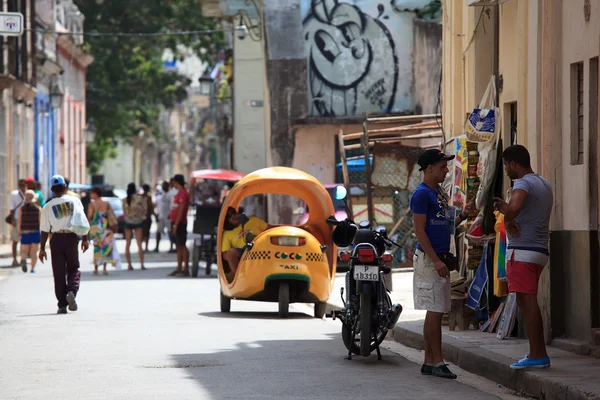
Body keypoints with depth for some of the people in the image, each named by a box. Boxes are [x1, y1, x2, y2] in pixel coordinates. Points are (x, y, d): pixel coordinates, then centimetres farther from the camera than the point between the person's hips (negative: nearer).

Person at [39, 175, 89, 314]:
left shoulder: (48, 207, 0)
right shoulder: (75, 201, 0)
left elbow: (45, 230, 0)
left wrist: (42, 249, 6)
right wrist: (85, 239, -1)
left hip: (56, 239, 0)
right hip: (71, 238, 0)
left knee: (59, 273, 6)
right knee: (73, 269, 14)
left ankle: (62, 305, 4)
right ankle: (71, 291, -13)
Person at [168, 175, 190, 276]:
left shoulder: (183, 194, -14)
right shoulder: (179, 193, 16)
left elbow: (181, 211, -19)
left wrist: (176, 225, -20)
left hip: (180, 223, -10)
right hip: (176, 223, 10)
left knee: (182, 245, -9)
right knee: (179, 246, 11)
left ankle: (186, 269, -10)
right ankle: (179, 268, 14)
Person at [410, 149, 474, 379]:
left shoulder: (440, 194, 17)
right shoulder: (421, 194, -11)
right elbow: (420, 231, -16)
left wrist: (462, 216, 7)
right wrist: (436, 261, -21)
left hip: (439, 258, 9)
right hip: (428, 257, -9)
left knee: (434, 312, 9)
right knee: (435, 311, -9)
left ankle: (429, 362, 12)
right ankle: (437, 362, -7)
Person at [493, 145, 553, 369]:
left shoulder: (523, 183, -12)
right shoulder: (544, 185, 19)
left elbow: (514, 207, -34)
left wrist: (507, 221, -15)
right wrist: (504, 208, 25)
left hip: (522, 251, -9)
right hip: (540, 251, 9)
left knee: (526, 301, -8)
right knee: (529, 302, 14)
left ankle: (537, 355, -11)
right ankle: (539, 353, 14)